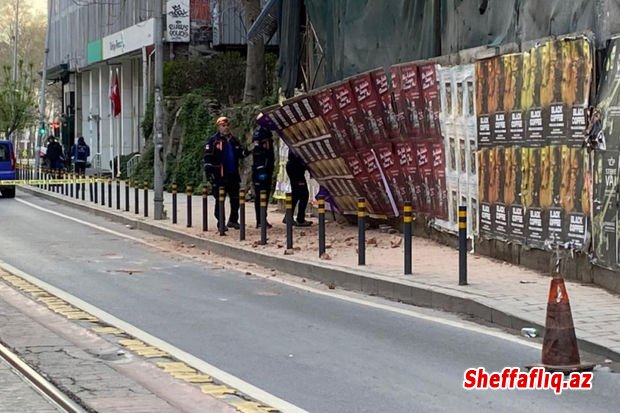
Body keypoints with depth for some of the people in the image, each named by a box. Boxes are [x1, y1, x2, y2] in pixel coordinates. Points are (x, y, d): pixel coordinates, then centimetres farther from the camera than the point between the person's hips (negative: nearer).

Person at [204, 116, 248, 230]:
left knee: (235, 199, 8)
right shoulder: (213, 140, -4)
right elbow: (208, 157, -8)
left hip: (233, 175, 6)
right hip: (220, 176, -6)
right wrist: (209, 172, -15)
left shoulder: (233, 140, 14)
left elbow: (240, 153, 19)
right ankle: (221, 222, 5)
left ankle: (233, 220, 19)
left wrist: (245, 152, -4)